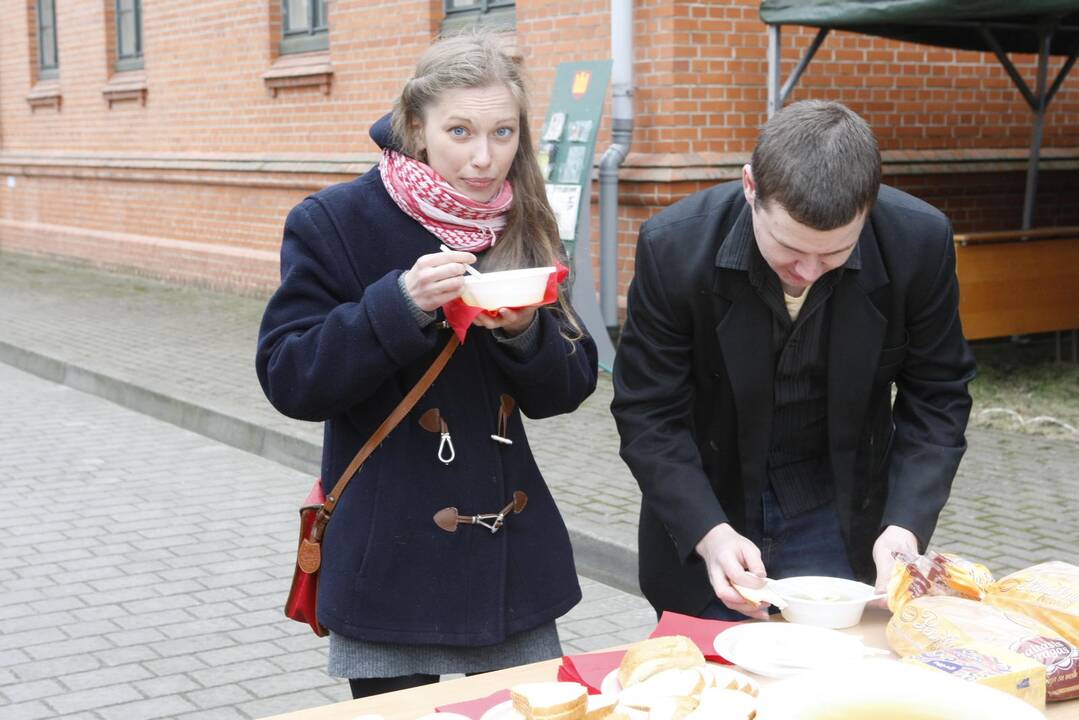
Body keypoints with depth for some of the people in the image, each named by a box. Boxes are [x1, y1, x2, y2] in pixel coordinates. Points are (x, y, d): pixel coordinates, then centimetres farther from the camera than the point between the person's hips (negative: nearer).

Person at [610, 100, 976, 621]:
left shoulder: (920, 242, -20)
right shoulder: (674, 246, -23)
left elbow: (935, 397, -7)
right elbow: (647, 413, -15)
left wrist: (906, 525, -20)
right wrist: (709, 533, -28)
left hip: (842, 519, 1)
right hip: (704, 508, -1)